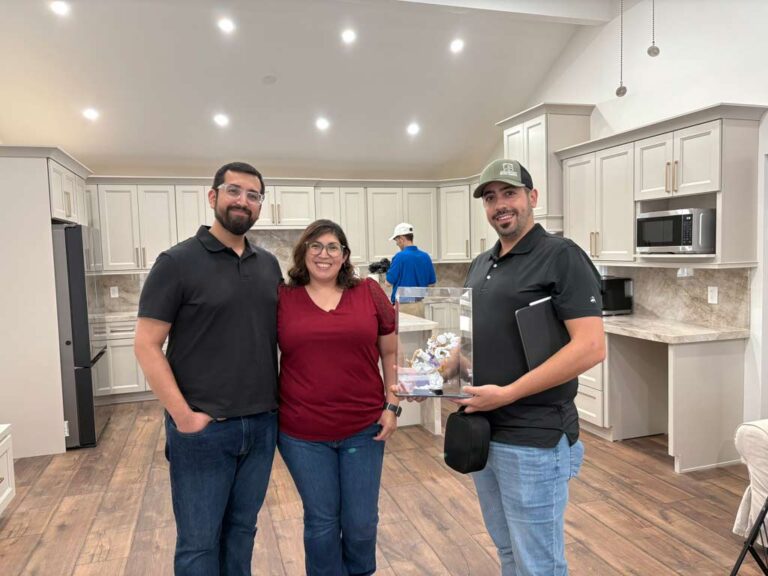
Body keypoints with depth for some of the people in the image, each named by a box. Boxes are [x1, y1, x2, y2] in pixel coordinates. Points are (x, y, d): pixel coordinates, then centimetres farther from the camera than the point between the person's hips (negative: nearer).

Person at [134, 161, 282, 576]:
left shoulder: (269, 265, 8)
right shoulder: (178, 262, -8)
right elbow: (146, 346, -10)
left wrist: (284, 399, 5)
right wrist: (183, 416, -16)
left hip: (262, 424, 4)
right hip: (203, 430, -4)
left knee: (242, 530, 18)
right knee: (199, 542, 10)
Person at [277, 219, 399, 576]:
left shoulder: (370, 293, 0)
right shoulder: (282, 299, -1)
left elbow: (390, 353, 7)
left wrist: (392, 405, 1)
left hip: (363, 428, 1)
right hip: (302, 433, 0)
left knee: (361, 521, 14)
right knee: (321, 520, 14)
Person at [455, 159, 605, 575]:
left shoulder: (561, 256, -12)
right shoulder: (480, 265, 12)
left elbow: (590, 347, -21)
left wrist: (506, 394, -22)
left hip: (533, 441, -7)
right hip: (481, 434, 7)